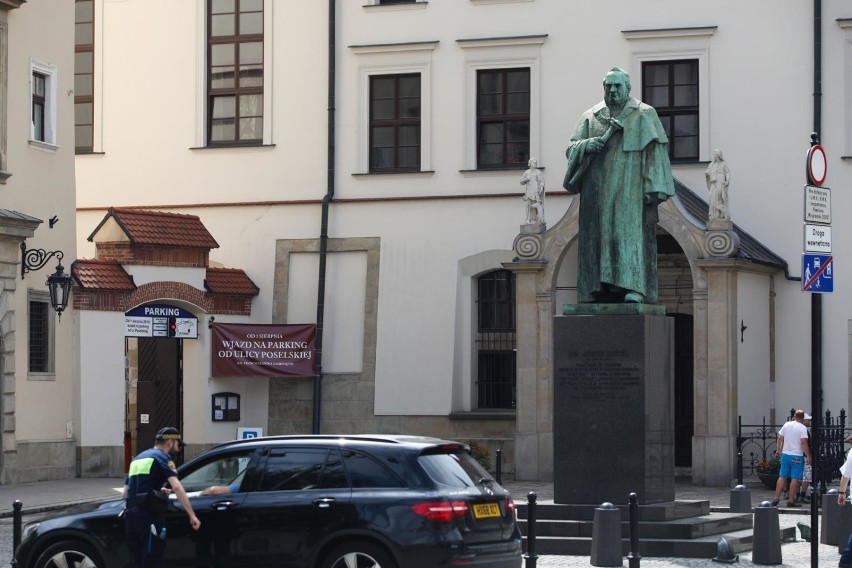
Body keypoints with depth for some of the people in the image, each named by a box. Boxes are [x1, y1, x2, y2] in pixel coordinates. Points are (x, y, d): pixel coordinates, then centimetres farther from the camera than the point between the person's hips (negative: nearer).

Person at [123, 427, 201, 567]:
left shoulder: (138, 459, 26)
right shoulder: (162, 458, 1)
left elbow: (125, 493, 28)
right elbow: (176, 486, -16)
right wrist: (192, 515, -19)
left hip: (131, 514, 8)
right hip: (149, 515, -8)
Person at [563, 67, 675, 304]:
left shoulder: (644, 115, 8)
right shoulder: (590, 117, 17)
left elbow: (655, 150, -1)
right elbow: (571, 148, 12)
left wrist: (654, 187, -12)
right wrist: (587, 145, -12)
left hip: (629, 188, -3)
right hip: (597, 190, 4)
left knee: (630, 230, -14)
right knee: (598, 236, -3)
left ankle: (633, 288, -21)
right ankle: (600, 291, -5)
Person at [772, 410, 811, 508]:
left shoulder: (786, 425, 6)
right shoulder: (802, 428, -11)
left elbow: (780, 438, 10)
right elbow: (804, 442, -19)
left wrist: (779, 450, 22)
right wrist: (808, 456, -16)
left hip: (785, 455, 6)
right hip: (797, 456, -6)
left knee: (782, 477, 12)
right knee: (795, 478, -1)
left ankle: (776, 498, 11)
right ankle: (791, 500, -2)